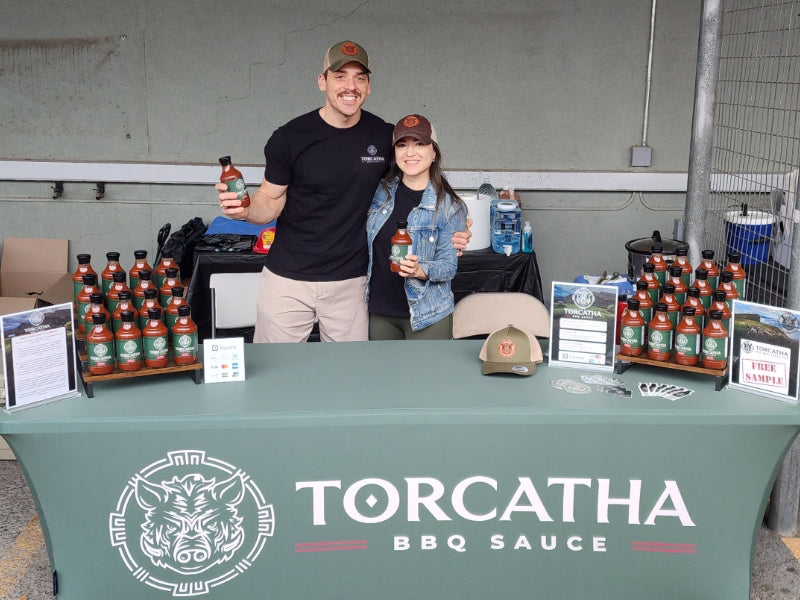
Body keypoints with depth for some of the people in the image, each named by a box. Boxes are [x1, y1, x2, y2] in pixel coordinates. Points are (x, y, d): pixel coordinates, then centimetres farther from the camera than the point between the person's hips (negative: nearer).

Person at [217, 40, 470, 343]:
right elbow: (271, 201, 1)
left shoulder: (385, 136, -1)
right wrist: (245, 209, -22)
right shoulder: (290, 137, -7)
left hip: (351, 282, 2)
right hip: (288, 280, -1)